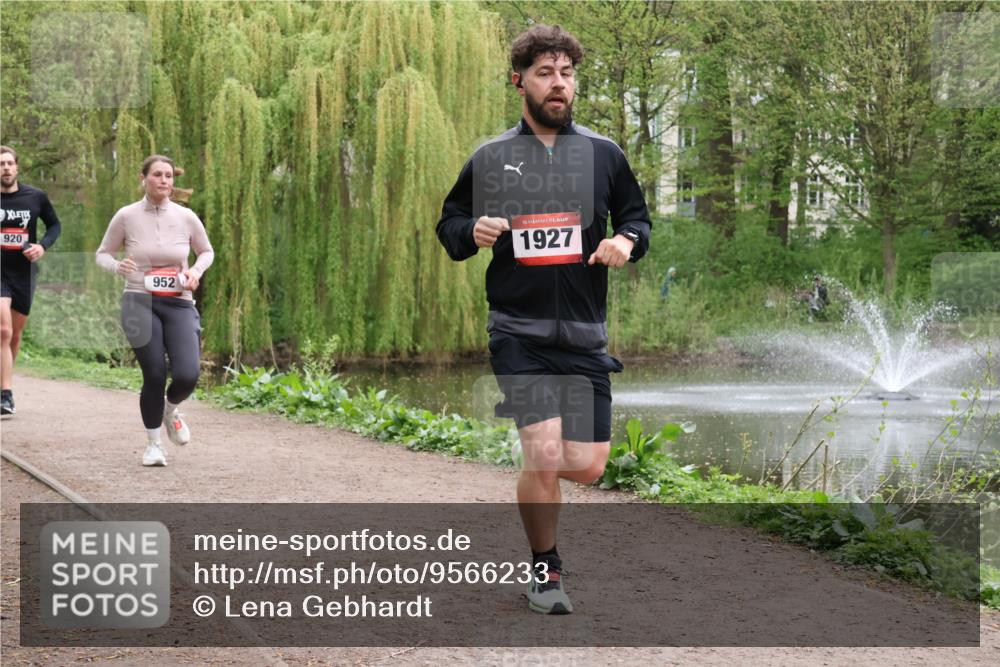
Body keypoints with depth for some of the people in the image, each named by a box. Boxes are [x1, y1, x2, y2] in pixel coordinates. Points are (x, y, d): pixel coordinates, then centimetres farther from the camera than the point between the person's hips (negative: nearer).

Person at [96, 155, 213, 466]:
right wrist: (117, 265, -14)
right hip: (139, 303, -1)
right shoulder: (126, 216, -3)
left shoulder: (186, 217, 1)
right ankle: (153, 444, 14)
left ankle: (170, 410, 23)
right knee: (154, 376, -10)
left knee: (187, 376, -15)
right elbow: (103, 254, 9)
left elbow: (206, 252, 17)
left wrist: (196, 271, -4)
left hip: (179, 304, 1)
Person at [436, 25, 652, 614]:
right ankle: (545, 568, 10)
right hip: (519, 330, -2)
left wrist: (627, 241, -5)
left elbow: (638, 216, 18)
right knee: (543, 456, -15)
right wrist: (472, 231, -10)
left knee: (586, 469, -2)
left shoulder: (603, 153, 9)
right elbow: (448, 224, 13)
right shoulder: (491, 157, 5)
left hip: (585, 333, 2)